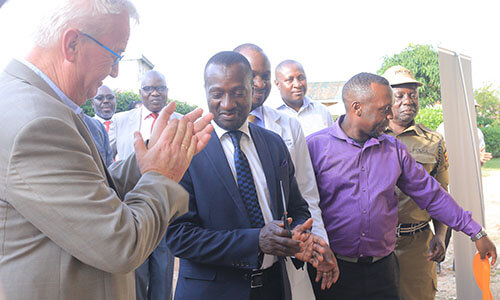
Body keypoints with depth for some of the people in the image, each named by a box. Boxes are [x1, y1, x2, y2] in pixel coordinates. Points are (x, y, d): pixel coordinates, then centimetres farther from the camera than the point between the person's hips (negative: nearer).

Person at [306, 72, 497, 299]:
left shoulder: (394, 149, 7)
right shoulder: (315, 146, -7)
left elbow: (431, 194, 13)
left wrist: (476, 232, 15)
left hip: (382, 267, 4)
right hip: (333, 270, -4)